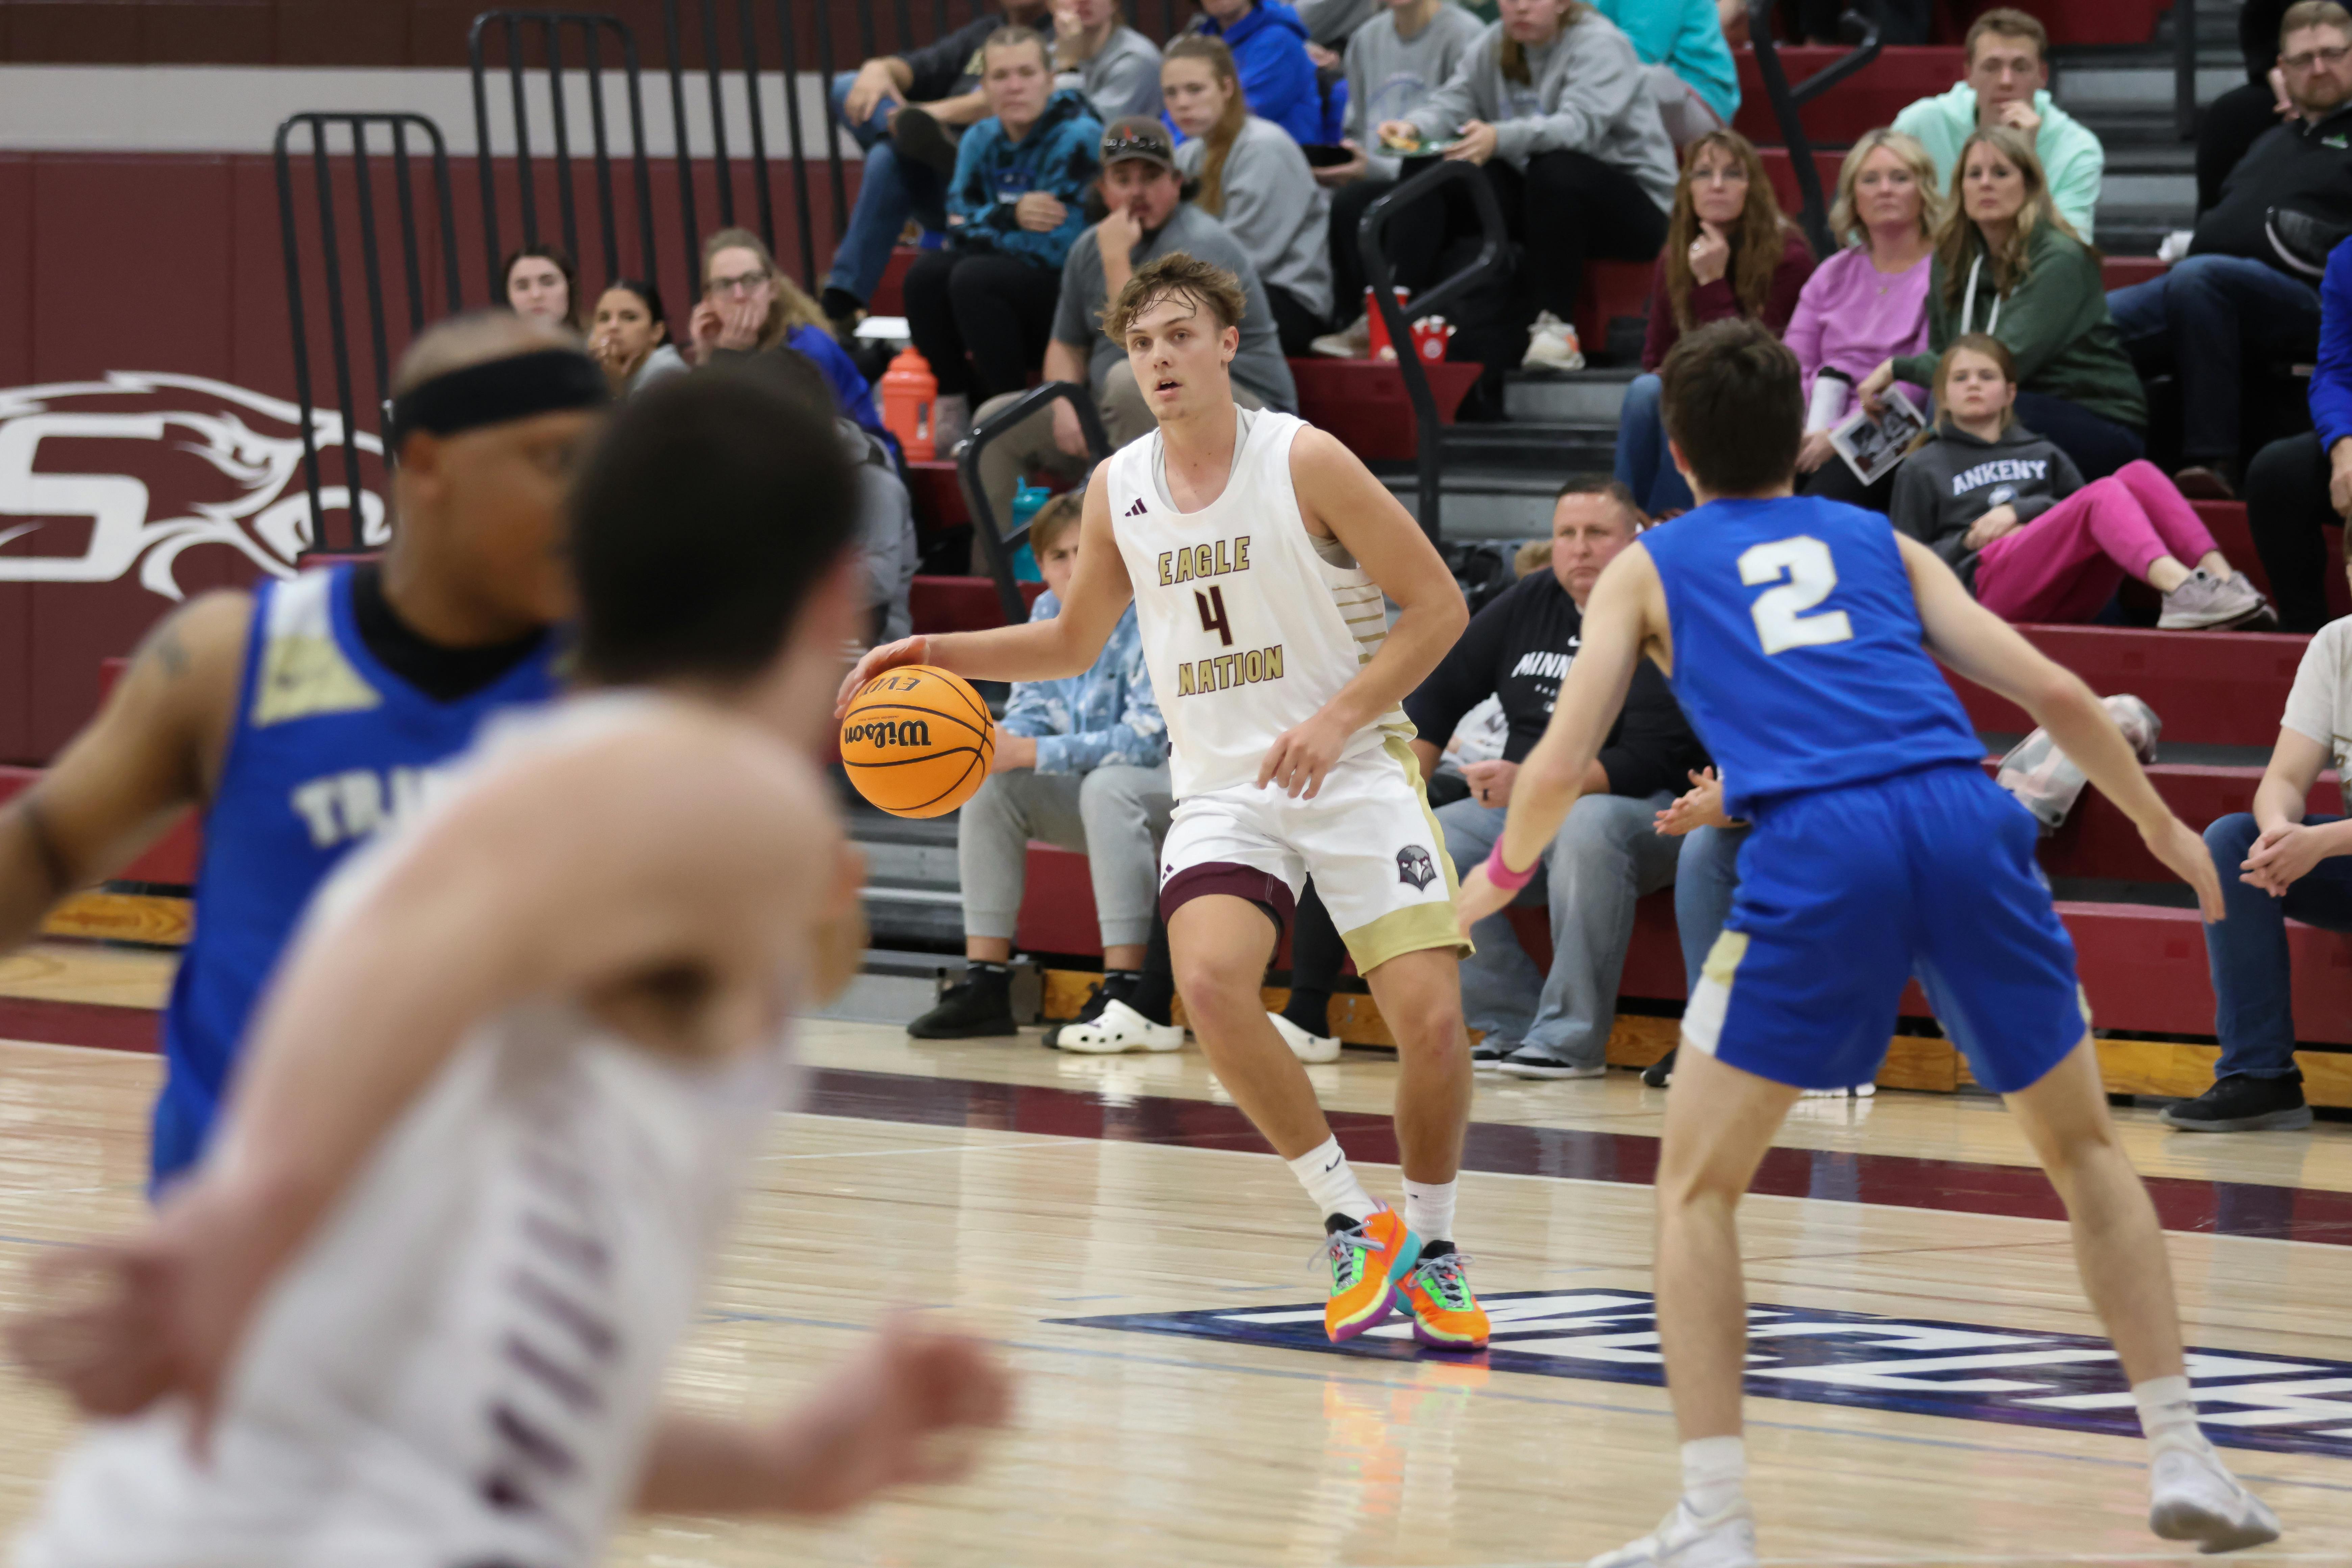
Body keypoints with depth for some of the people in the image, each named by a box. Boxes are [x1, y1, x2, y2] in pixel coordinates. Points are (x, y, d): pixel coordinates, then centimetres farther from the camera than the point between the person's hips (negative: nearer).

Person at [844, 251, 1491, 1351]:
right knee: (1209, 982, -26)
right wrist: (936, 654, 8)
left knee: (1431, 1015, -15)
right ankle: (1350, 1226, -10)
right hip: (1223, 786, 3)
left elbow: (1438, 605, -7)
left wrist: (1339, 718, -17)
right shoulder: (1118, 491, 5)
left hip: (1355, 770, -3)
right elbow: (1073, 642, 21)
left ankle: (1431, 1247, 11)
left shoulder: (1304, 463, -9)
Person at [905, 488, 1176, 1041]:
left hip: (1180, 788, -8)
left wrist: (1032, 753, -31)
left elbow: (1149, 739, -26)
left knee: (1108, 785, -37)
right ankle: (985, 988, -11)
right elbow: (1031, 715, 6)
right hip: (1088, 798, 8)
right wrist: (998, 744, -20)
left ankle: (1127, 998, -42)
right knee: (990, 787, -9)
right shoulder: (1049, 613, 4)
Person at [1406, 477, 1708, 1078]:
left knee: (1587, 826, -40)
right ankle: (1514, 1026, -11)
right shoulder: (1530, 602, 8)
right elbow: (1440, 691, 18)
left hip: (1637, 813, -6)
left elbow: (1650, 763, -20)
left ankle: (1571, 1038, -31)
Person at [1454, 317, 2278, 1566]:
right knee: (2085, 1148, 23)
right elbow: (2057, 693, 19)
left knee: (1696, 1189, 12)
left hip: (1815, 852, -2)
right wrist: (2159, 823, 35)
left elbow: (1559, 767, 16)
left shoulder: (1651, 567, 23)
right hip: (1965, 819, 2)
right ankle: (2181, 1458, 17)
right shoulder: (1882, 543, 28)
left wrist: (1504, 873, 37)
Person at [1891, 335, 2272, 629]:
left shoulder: (2043, 455, 32)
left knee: (2137, 474, -17)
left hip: (2070, 598, 4)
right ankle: (2181, 589, -57)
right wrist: (1967, 542, -1)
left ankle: (2220, 576, -38)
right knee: (2103, 493, -28)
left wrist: (2019, 510, 3)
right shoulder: (1922, 469, 22)